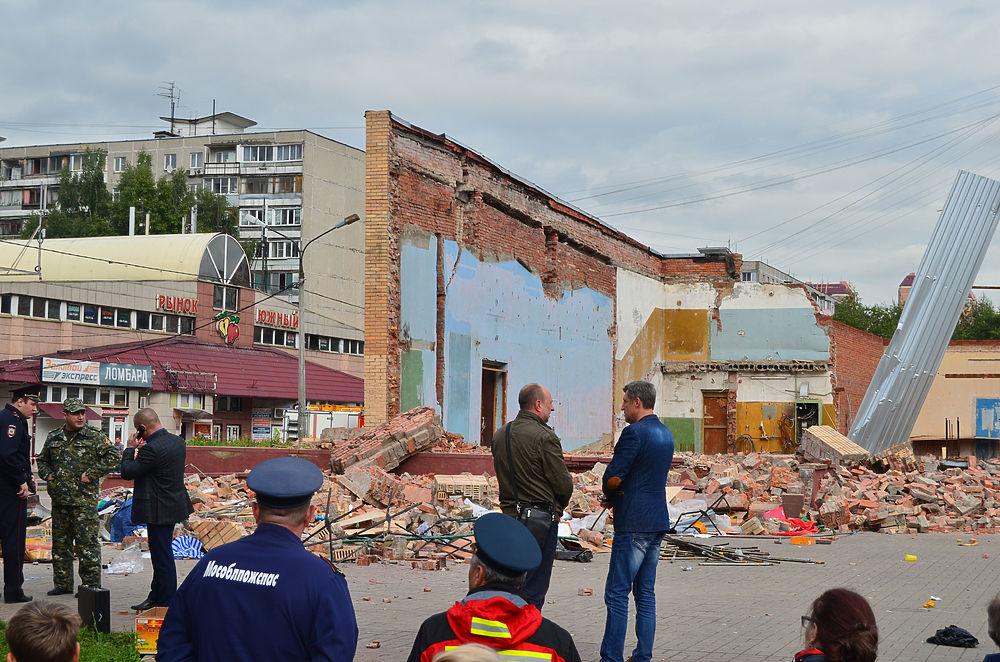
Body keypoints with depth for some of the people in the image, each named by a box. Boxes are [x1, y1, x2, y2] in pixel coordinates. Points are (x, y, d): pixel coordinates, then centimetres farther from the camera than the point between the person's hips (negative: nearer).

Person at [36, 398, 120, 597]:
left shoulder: (94, 437, -3)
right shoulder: (54, 438, 12)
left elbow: (113, 456, -10)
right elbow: (42, 460, 27)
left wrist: (91, 474, -12)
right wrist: (48, 475, 8)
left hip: (84, 500, -5)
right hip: (59, 499, 6)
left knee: (87, 543, -6)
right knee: (60, 543, 11)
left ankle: (91, 585, 0)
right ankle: (62, 584, 21)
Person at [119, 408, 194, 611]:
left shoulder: (152, 449, -23)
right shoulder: (178, 441, 5)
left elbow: (127, 472, -19)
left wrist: (130, 449, -5)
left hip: (159, 510, -10)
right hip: (175, 502, 10)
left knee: (163, 556, -1)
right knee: (161, 554, 19)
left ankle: (167, 604, 6)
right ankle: (156, 597, 30)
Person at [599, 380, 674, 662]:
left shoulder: (634, 432, -14)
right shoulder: (666, 435, 15)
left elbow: (613, 478, -16)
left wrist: (610, 495, 6)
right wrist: (616, 496, 10)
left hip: (633, 524, -9)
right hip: (658, 521, 9)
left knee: (617, 593, -6)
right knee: (646, 593, 11)